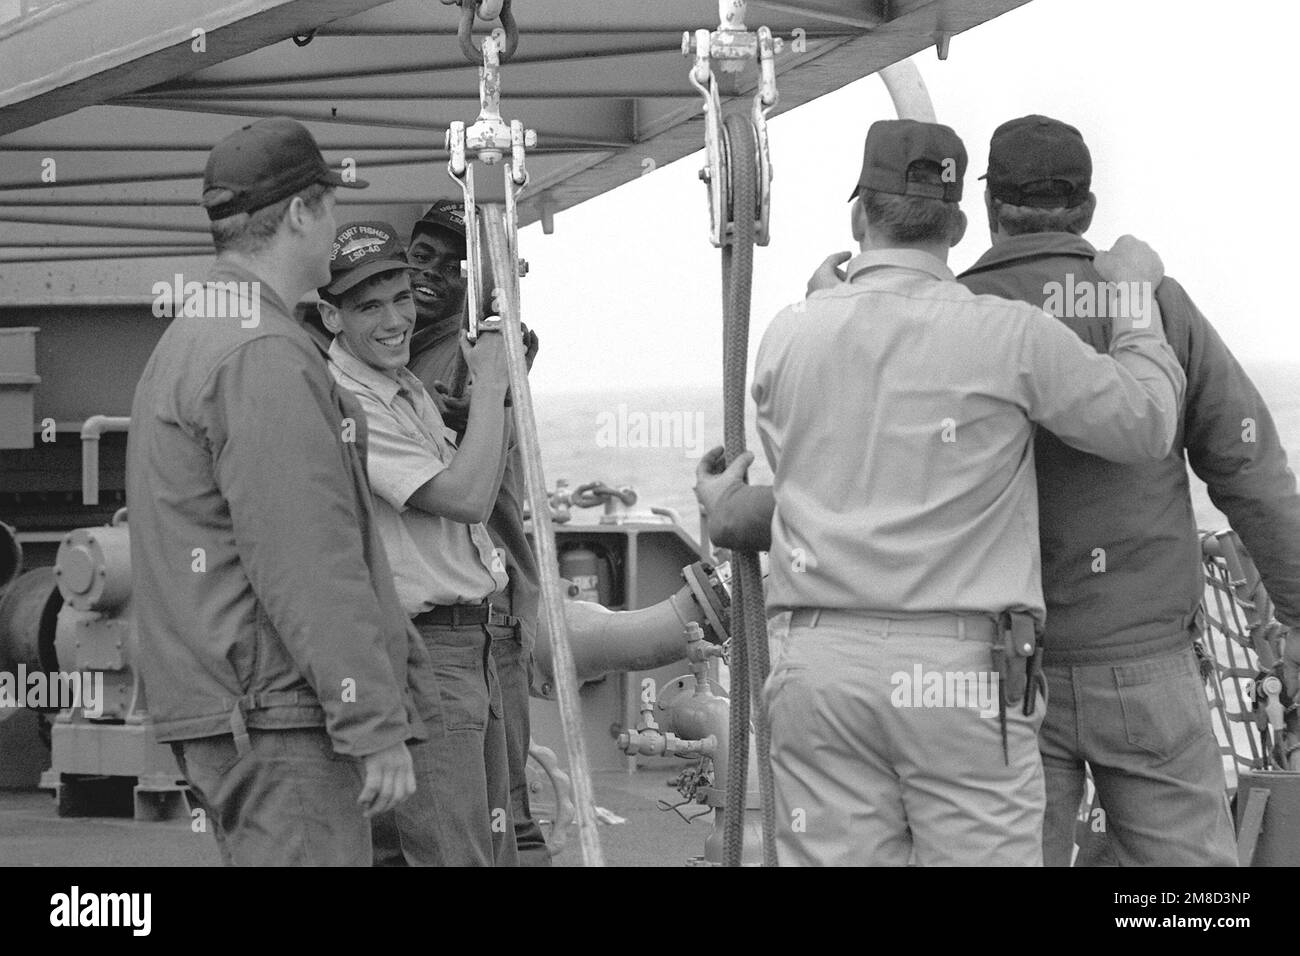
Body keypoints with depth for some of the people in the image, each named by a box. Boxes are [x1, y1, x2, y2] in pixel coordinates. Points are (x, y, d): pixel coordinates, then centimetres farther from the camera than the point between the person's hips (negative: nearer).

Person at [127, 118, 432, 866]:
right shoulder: (263, 357, -14)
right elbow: (308, 565, -19)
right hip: (279, 721, -11)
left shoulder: (189, 341, 21)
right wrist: (377, 725, -18)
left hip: (220, 717, 11)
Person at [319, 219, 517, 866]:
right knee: (456, 858, -14)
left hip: (472, 644, 10)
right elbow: (465, 495, -21)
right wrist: (489, 381, -12)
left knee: (495, 851, 13)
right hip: (420, 652, -10)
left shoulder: (410, 388, 15)